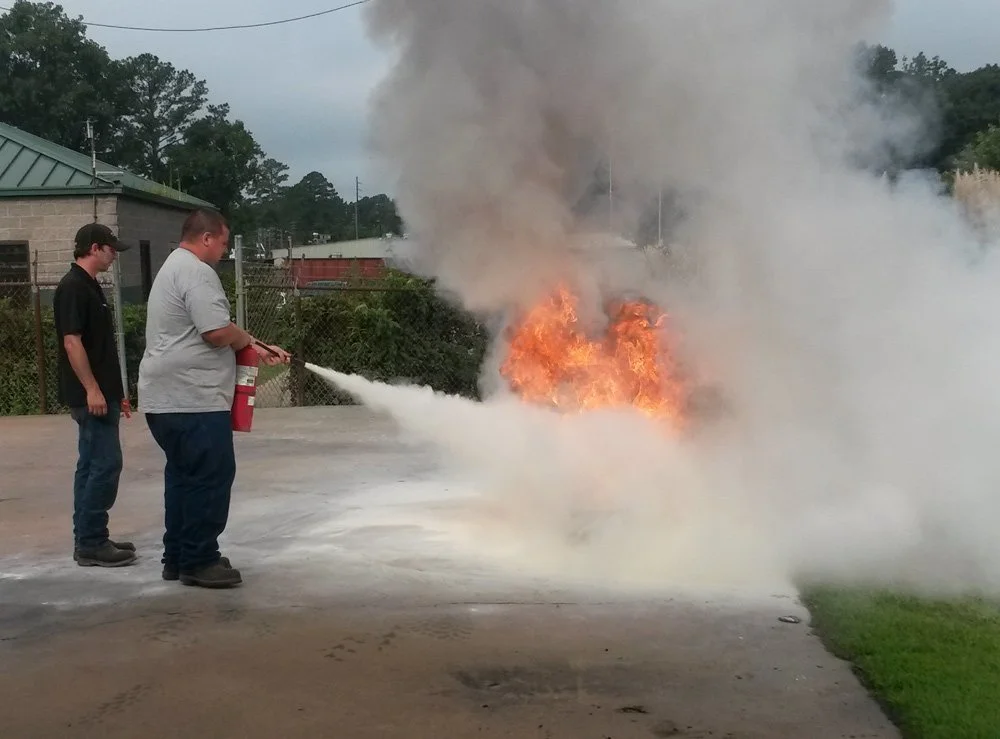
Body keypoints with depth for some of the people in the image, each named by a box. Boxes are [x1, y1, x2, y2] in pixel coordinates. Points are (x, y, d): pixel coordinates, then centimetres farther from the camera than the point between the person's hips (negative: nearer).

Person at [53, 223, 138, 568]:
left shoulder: (90, 287, 16)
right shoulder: (73, 287, -14)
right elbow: (72, 342, -20)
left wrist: (114, 390, 21)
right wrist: (92, 389, -22)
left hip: (102, 393, 10)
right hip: (90, 395, -10)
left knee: (92, 464, 11)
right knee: (105, 464, -9)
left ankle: (89, 538, 17)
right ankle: (91, 544, -5)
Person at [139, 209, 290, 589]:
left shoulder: (175, 267, 22)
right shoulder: (196, 271, -13)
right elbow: (218, 332, -22)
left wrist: (257, 347, 20)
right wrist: (249, 340, -1)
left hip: (168, 398, 11)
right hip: (193, 400, -11)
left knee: (184, 476, 15)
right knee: (210, 477, -5)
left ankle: (179, 557, 21)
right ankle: (198, 561, 0)